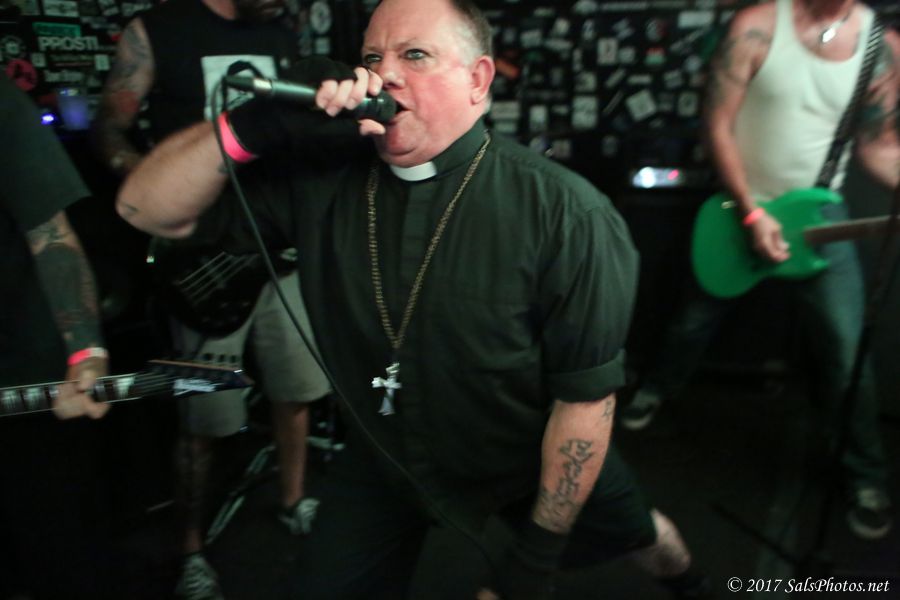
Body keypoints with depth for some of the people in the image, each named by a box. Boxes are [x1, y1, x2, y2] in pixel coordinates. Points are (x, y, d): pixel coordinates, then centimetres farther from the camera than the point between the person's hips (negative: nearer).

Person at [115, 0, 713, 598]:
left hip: (533, 457, -1)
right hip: (384, 455, 2)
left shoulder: (565, 214, -27)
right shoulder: (320, 178, -17)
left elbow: (587, 396, -22)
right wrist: (251, 128, -36)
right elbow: (148, 209, -17)